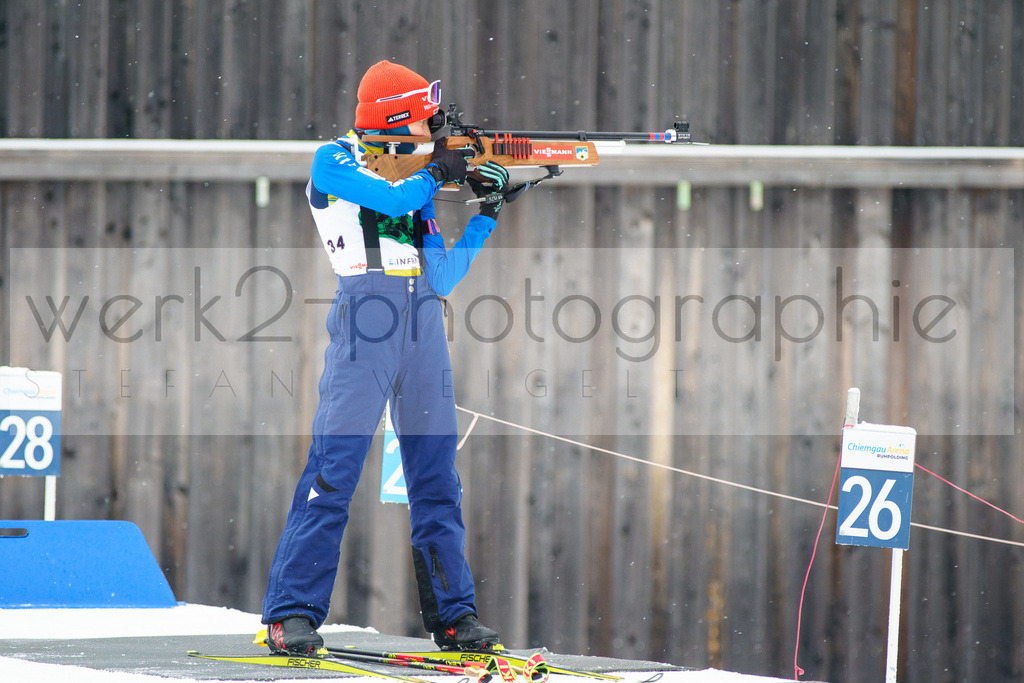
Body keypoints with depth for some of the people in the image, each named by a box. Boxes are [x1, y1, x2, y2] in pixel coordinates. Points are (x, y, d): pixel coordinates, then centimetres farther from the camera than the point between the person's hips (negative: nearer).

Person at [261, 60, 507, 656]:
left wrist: (487, 214, 9)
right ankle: (292, 613, -10)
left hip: (425, 327, 7)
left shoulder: (415, 181, 21)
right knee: (336, 464, -11)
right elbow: (392, 198, -14)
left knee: (437, 475, 6)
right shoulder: (334, 163, 3)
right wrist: (441, 171, 2)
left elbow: (442, 276, 15)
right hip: (365, 319, -6)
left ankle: (453, 612, 10)